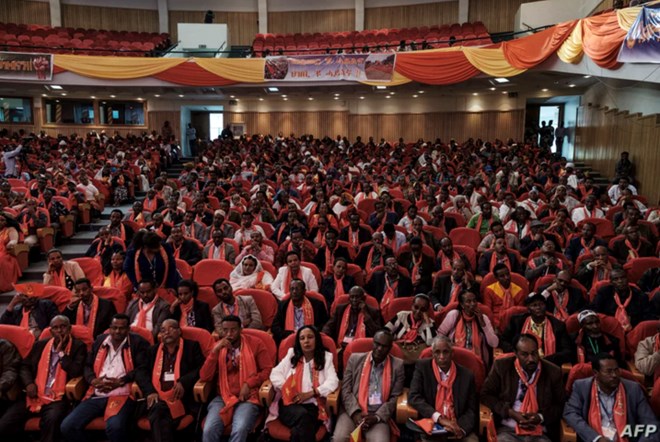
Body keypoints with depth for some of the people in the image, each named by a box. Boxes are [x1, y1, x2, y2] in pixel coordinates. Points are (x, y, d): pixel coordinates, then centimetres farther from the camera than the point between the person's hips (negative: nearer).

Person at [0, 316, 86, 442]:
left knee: (51, 420, -35)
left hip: (58, 399, -4)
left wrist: (61, 351, -8)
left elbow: (76, 372, -11)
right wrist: (28, 383, -3)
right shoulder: (40, 345, 14)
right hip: (34, 395, 4)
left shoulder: (78, 346, 1)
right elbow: (25, 366, 16)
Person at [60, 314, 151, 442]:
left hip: (121, 395, -5)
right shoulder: (100, 340, 17)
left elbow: (142, 369, -5)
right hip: (96, 395, 5)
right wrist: (93, 380, -3)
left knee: (114, 427, -33)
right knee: (67, 426, -12)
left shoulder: (137, 343, 2)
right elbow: (88, 365, 18)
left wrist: (119, 382, -16)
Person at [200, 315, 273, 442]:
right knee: (208, 430, -26)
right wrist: (215, 351, -10)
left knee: (240, 431, -32)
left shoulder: (255, 343, 2)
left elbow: (267, 369, 1)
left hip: (248, 397, -2)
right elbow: (204, 377, 0)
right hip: (223, 397, 2)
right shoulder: (218, 346, 9)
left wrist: (248, 384, -12)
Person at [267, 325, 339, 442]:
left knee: (301, 426, -34)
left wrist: (310, 393, -12)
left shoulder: (326, 357, 12)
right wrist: (288, 391, -7)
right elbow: (275, 375, 9)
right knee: (302, 415, -34)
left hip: (313, 405, -1)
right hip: (289, 403, 1)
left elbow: (333, 382, -1)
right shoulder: (292, 355, 18)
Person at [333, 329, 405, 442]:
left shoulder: (397, 365, 6)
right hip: (352, 412, 1)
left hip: (379, 415, 0)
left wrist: (377, 417, -9)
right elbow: (346, 390, 4)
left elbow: (395, 397, 3)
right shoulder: (355, 359, 7)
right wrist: (355, 412, -10)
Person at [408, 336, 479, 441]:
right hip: (431, 427, -1)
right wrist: (439, 418, -19)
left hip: (458, 427, 1)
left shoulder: (466, 375, 3)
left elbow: (471, 410, 5)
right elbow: (413, 397, -8)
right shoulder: (422, 367, 0)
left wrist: (461, 428, -16)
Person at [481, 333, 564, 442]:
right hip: (508, 430, -2)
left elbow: (560, 405, 12)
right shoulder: (502, 366, 2)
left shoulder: (553, 372, 5)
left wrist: (541, 417, -8)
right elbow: (485, 394, 4)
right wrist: (510, 412, -9)